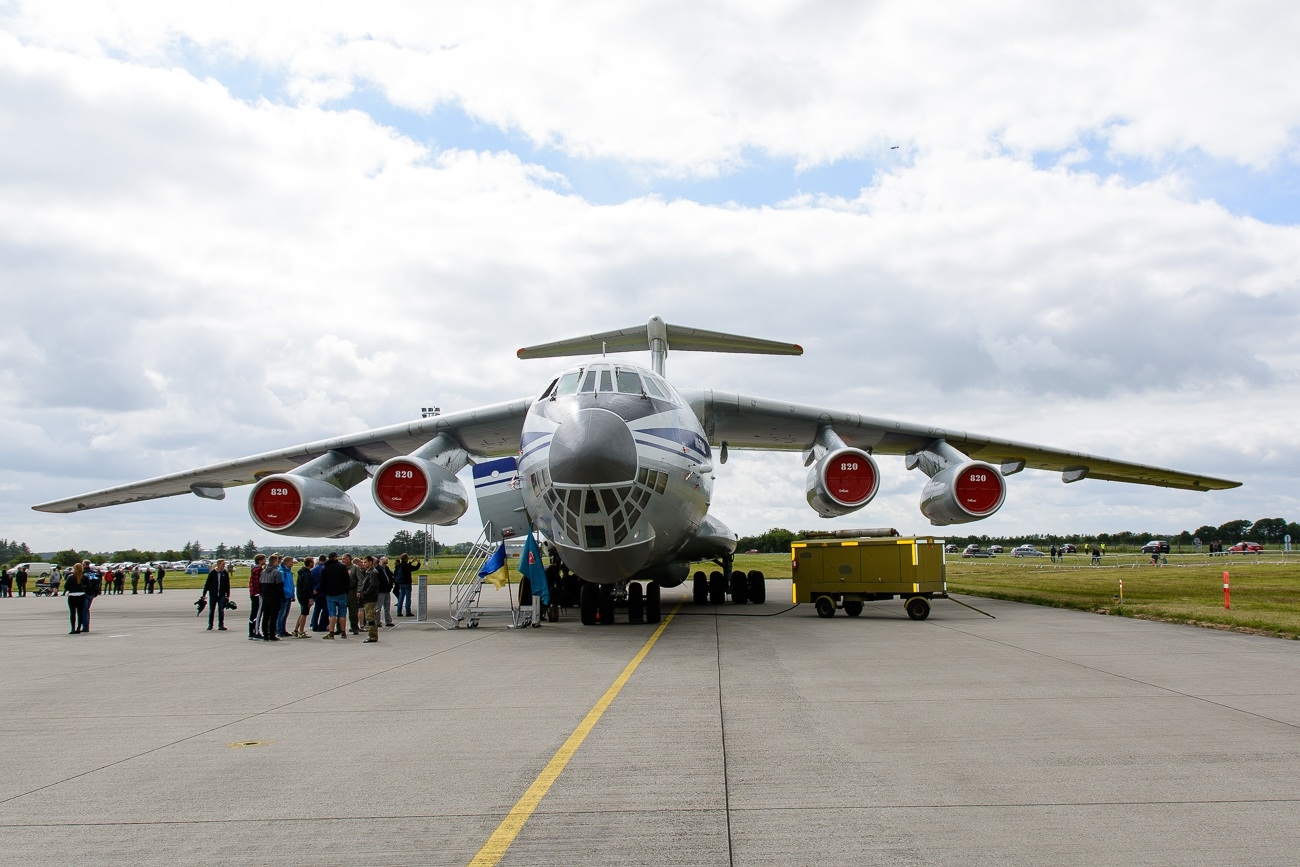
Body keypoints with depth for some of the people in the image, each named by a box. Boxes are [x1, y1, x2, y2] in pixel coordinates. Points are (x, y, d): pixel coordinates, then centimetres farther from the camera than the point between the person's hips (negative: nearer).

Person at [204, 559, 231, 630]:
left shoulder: (225, 573, 1)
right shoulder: (212, 573, -3)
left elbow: (227, 585, 5)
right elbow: (207, 584, 1)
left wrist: (228, 595, 2)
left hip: (222, 595, 1)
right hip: (213, 595, 0)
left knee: (221, 611, -2)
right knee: (211, 610, 8)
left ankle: (221, 625, 3)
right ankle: (210, 624, 22)